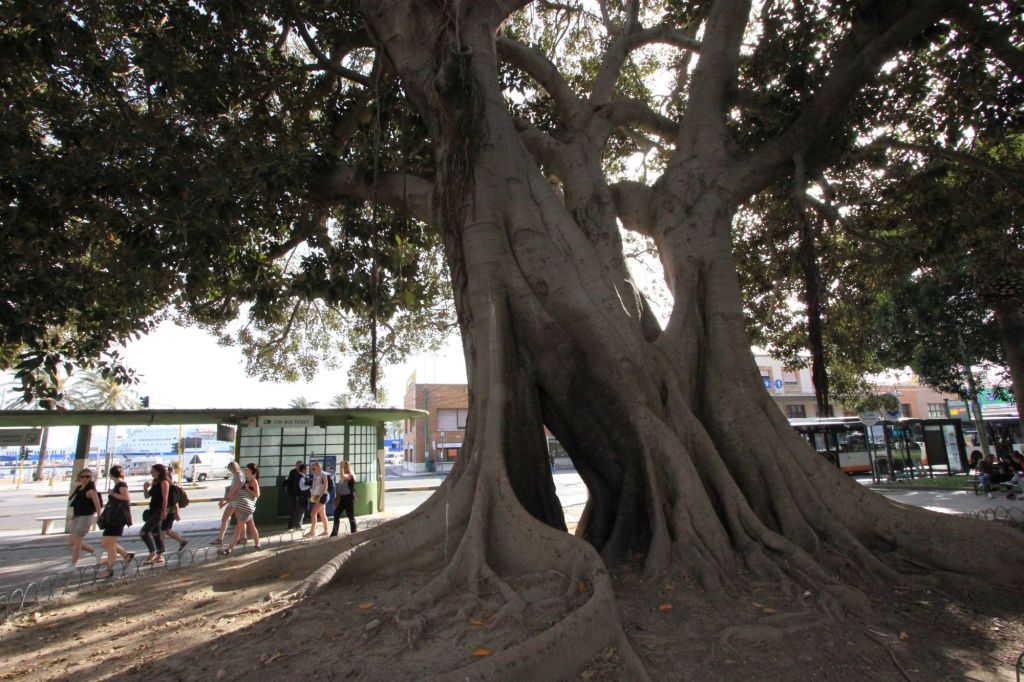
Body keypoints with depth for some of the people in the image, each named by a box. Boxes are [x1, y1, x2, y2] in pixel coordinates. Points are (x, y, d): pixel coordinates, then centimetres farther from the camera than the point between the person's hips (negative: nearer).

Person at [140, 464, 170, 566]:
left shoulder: (164, 482, -11)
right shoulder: (155, 482, 15)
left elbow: (165, 497, -17)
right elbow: (147, 496, 19)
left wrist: (164, 511, -22)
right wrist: (145, 488, 1)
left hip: (159, 511, -9)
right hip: (153, 511, 9)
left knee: (144, 532, -12)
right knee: (156, 533, 12)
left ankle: (152, 553, -3)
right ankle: (160, 556, 18)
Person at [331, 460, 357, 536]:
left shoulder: (351, 475, -12)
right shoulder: (343, 477, 15)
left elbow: (343, 477, -33)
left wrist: (342, 467, -24)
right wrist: (337, 498, 14)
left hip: (349, 497, -9)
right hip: (342, 497, 9)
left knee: (351, 517, -1)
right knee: (336, 514, 8)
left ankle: (353, 533, 8)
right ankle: (334, 533, 18)